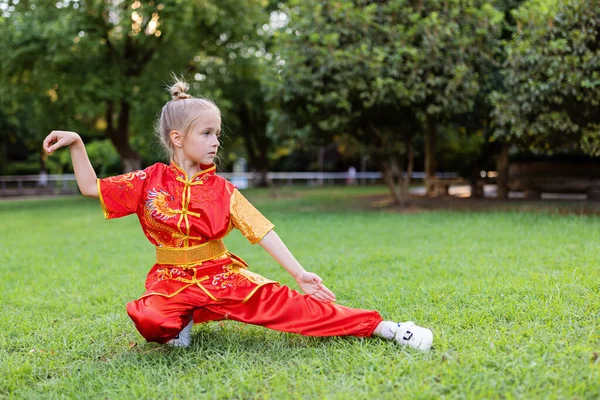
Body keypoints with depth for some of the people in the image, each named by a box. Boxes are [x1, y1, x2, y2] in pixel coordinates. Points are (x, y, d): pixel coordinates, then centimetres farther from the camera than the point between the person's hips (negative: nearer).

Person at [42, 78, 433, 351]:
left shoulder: (221, 190, 0)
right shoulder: (149, 182, 0)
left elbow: (263, 231, -5)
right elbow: (91, 187, 6)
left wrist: (299, 273, -13)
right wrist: (77, 144, -5)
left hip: (223, 275, 0)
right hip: (174, 281, 0)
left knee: (282, 300, -19)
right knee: (149, 318, -34)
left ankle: (380, 327, -22)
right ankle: (181, 323, 0)